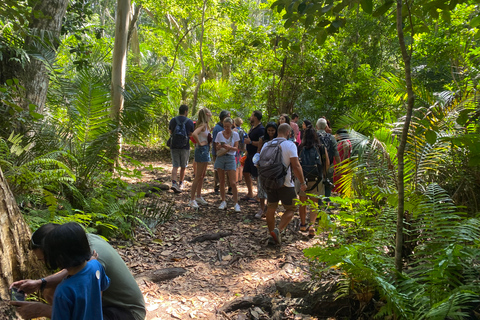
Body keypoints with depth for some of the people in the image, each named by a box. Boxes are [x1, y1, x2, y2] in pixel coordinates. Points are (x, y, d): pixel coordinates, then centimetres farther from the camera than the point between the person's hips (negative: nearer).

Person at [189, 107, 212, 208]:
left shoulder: (206, 125, 13)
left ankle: (199, 197, 26)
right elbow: (194, 134, -34)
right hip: (202, 150, -10)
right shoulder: (203, 125, -16)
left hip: (205, 150, 10)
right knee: (199, 176, -6)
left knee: (202, 175, 16)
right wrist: (200, 143, -21)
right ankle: (192, 199, 0)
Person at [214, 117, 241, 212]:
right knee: (222, 181, 5)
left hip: (230, 158, -2)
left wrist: (229, 147, -22)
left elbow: (236, 148, -3)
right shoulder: (220, 134, 6)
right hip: (220, 157, 2)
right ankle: (223, 202, 16)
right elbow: (216, 147, 9)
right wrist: (219, 146, -15)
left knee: (233, 183, -6)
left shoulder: (235, 134, 2)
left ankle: (236, 203, 1)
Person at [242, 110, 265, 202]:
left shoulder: (261, 129, -18)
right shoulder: (253, 127, 13)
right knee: (246, 173, 15)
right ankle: (250, 194, 25)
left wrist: (250, 142, -24)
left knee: (257, 175, -3)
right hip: (250, 154, 10)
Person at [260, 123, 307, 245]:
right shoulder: (290, 145, -9)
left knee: (271, 208, 15)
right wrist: (302, 182, -6)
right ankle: (278, 230, -9)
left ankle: (271, 234, 22)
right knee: (291, 209, 8)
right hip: (285, 183, -5)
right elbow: (296, 166, -14)